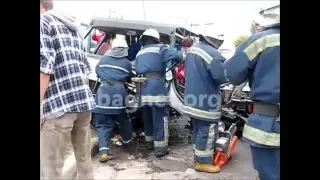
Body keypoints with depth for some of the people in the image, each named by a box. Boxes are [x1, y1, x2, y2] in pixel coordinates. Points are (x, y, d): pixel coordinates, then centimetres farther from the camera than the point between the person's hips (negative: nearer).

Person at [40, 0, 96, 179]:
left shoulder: (42, 21, 0)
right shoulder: (74, 28, 23)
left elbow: (45, 67, -12)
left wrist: (41, 106, -12)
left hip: (59, 103, -8)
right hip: (85, 101, 8)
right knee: (85, 159, 17)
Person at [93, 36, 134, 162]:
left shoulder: (103, 59, 13)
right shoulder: (127, 63, 8)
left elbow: (97, 71, 26)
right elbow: (129, 78, 17)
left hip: (103, 91, 1)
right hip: (119, 92, 0)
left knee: (102, 124, 3)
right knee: (123, 119, 22)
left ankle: (104, 151, -10)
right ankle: (127, 139, 42)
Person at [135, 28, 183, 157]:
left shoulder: (139, 53, 24)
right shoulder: (160, 48, 3)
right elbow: (176, 55, -10)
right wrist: (181, 57, 11)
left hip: (142, 88, 7)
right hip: (156, 86, -7)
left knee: (147, 117, 17)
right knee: (160, 118, -2)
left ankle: (149, 142, 30)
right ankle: (160, 148, 1)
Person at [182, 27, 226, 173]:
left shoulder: (192, 49, 13)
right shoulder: (211, 53, -19)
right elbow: (222, 75, -23)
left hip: (193, 98, 10)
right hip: (206, 101, -10)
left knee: (198, 130, 19)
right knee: (207, 132, 2)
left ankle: (198, 156, 31)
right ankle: (203, 162, 12)